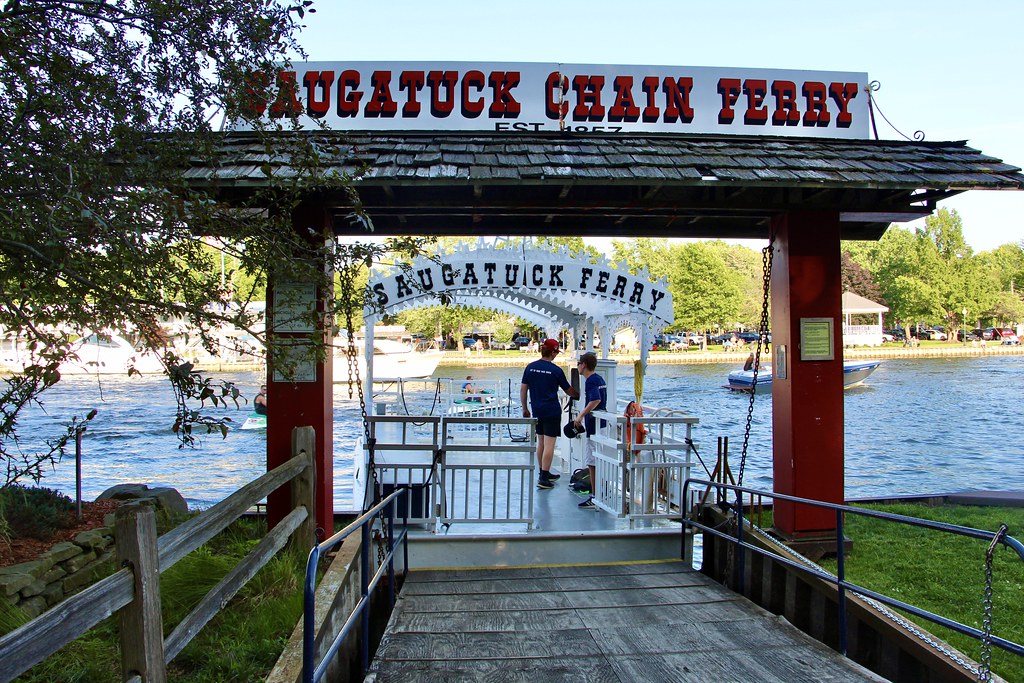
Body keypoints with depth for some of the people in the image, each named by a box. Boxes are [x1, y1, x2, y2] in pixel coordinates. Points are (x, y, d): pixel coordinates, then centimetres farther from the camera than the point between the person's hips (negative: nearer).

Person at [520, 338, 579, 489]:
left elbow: (523, 389, 5)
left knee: (541, 443, 16)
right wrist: (578, 395, 23)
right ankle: (543, 479, -7)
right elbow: (569, 391, 3)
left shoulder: (530, 367, 3)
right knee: (549, 444, -4)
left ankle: (544, 474, 26)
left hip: (537, 410, 6)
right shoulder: (556, 370, -8)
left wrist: (525, 408, 14)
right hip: (552, 411, -5)